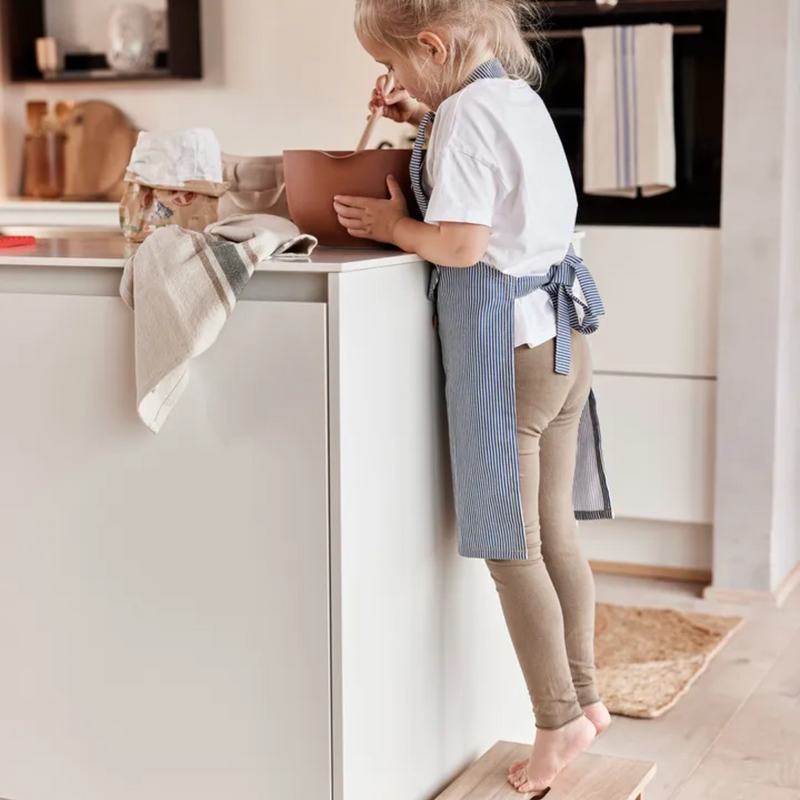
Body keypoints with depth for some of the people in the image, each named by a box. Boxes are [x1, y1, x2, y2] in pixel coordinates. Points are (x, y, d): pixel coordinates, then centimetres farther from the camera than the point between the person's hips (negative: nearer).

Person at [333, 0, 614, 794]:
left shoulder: (468, 114, -16)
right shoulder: (520, 95, 11)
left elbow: (462, 244, -23)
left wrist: (393, 225, -6)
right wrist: (425, 118, 17)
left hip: (503, 341, -9)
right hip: (561, 335, 9)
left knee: (508, 548, 2)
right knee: (555, 532, 17)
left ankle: (559, 721, 9)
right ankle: (583, 696, 27)